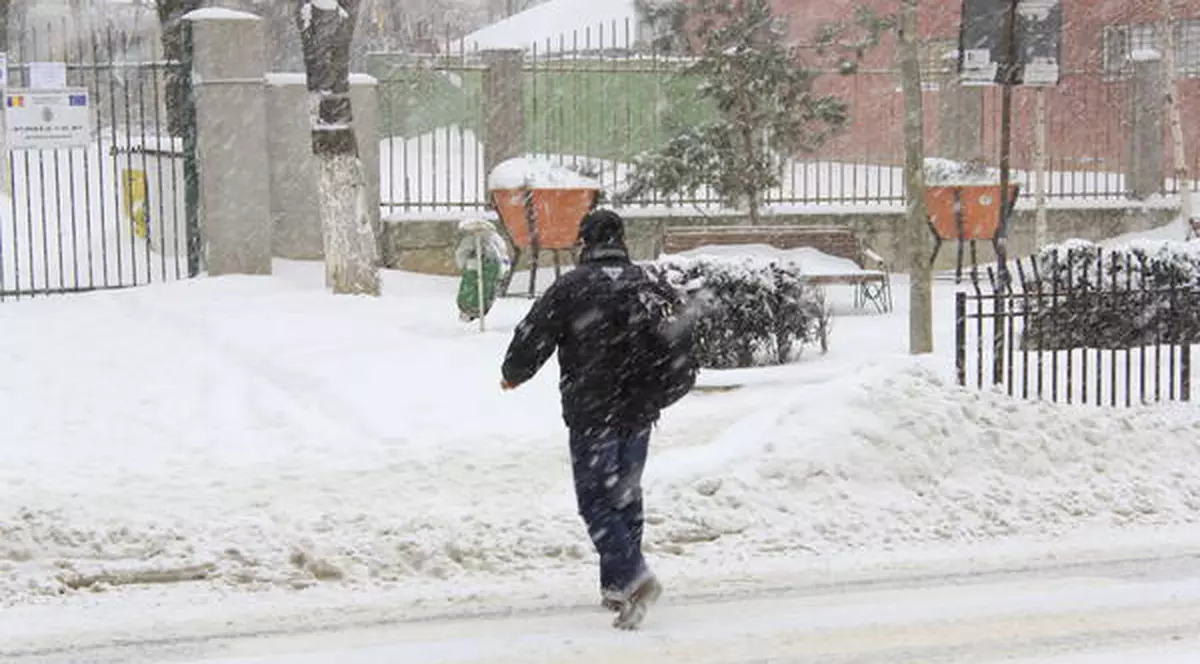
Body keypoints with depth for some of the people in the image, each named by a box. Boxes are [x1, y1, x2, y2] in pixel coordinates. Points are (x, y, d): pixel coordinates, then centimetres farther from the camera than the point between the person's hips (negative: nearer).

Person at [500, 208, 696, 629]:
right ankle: (616, 587, 19)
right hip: (639, 410, 6)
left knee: (596, 499, -3)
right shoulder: (648, 286, 9)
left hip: (592, 410, -5)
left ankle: (633, 576, -21)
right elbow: (678, 341, 17)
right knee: (626, 494, 15)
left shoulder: (571, 287, -9)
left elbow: (534, 335, -6)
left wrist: (512, 374, 14)